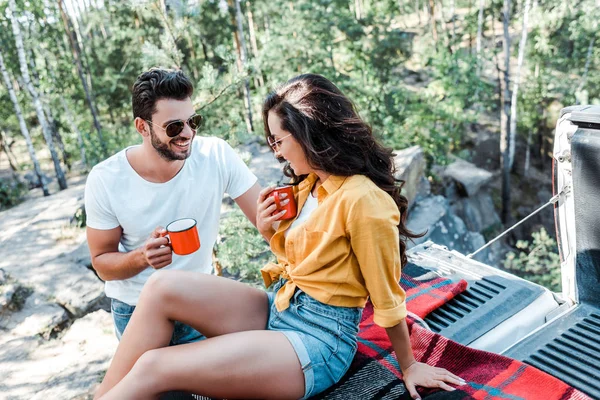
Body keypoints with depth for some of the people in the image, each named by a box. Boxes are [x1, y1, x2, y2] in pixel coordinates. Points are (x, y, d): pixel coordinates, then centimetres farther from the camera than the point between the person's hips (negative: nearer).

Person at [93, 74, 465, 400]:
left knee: (153, 367, -18)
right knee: (164, 287, -13)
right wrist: (269, 231, -4)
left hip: (319, 339, -8)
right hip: (277, 308, 8)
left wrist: (409, 366, 1)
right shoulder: (308, 184, 7)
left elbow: (386, 297, -11)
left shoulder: (362, 200, -21)